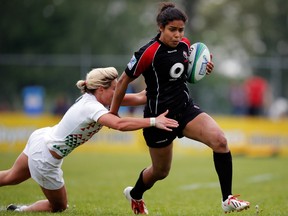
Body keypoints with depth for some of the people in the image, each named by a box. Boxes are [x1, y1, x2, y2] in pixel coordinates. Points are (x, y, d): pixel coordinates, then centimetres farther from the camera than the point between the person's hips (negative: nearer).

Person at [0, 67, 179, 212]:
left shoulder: (93, 97, -6)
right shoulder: (92, 107, -31)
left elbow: (138, 98, -6)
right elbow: (119, 124, -50)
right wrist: (153, 121, -51)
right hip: (44, 160, -9)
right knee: (58, 207, 12)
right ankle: (18, 211, 22)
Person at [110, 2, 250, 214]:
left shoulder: (184, 44, -1)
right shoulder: (148, 53, -21)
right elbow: (123, 81, -10)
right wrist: (113, 113, -3)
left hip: (186, 109, 5)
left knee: (220, 140, -21)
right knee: (161, 171, 13)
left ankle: (227, 199, -14)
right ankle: (135, 194, 47)